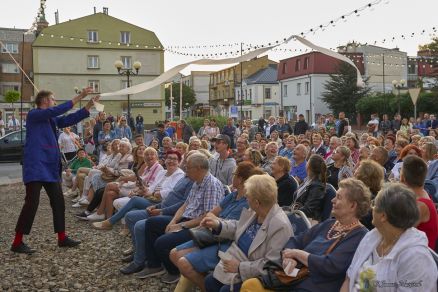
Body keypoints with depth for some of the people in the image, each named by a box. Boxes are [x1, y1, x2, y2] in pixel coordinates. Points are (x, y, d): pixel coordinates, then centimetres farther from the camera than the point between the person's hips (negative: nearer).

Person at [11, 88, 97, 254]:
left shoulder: (52, 119, 15)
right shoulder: (34, 114, -8)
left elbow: (69, 119, 16)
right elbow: (56, 111, -22)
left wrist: (89, 106, 8)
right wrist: (78, 97, -22)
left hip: (50, 167, 9)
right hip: (35, 166, -9)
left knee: (58, 202, 9)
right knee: (32, 203, -10)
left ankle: (62, 238, 18)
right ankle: (17, 242, -1)